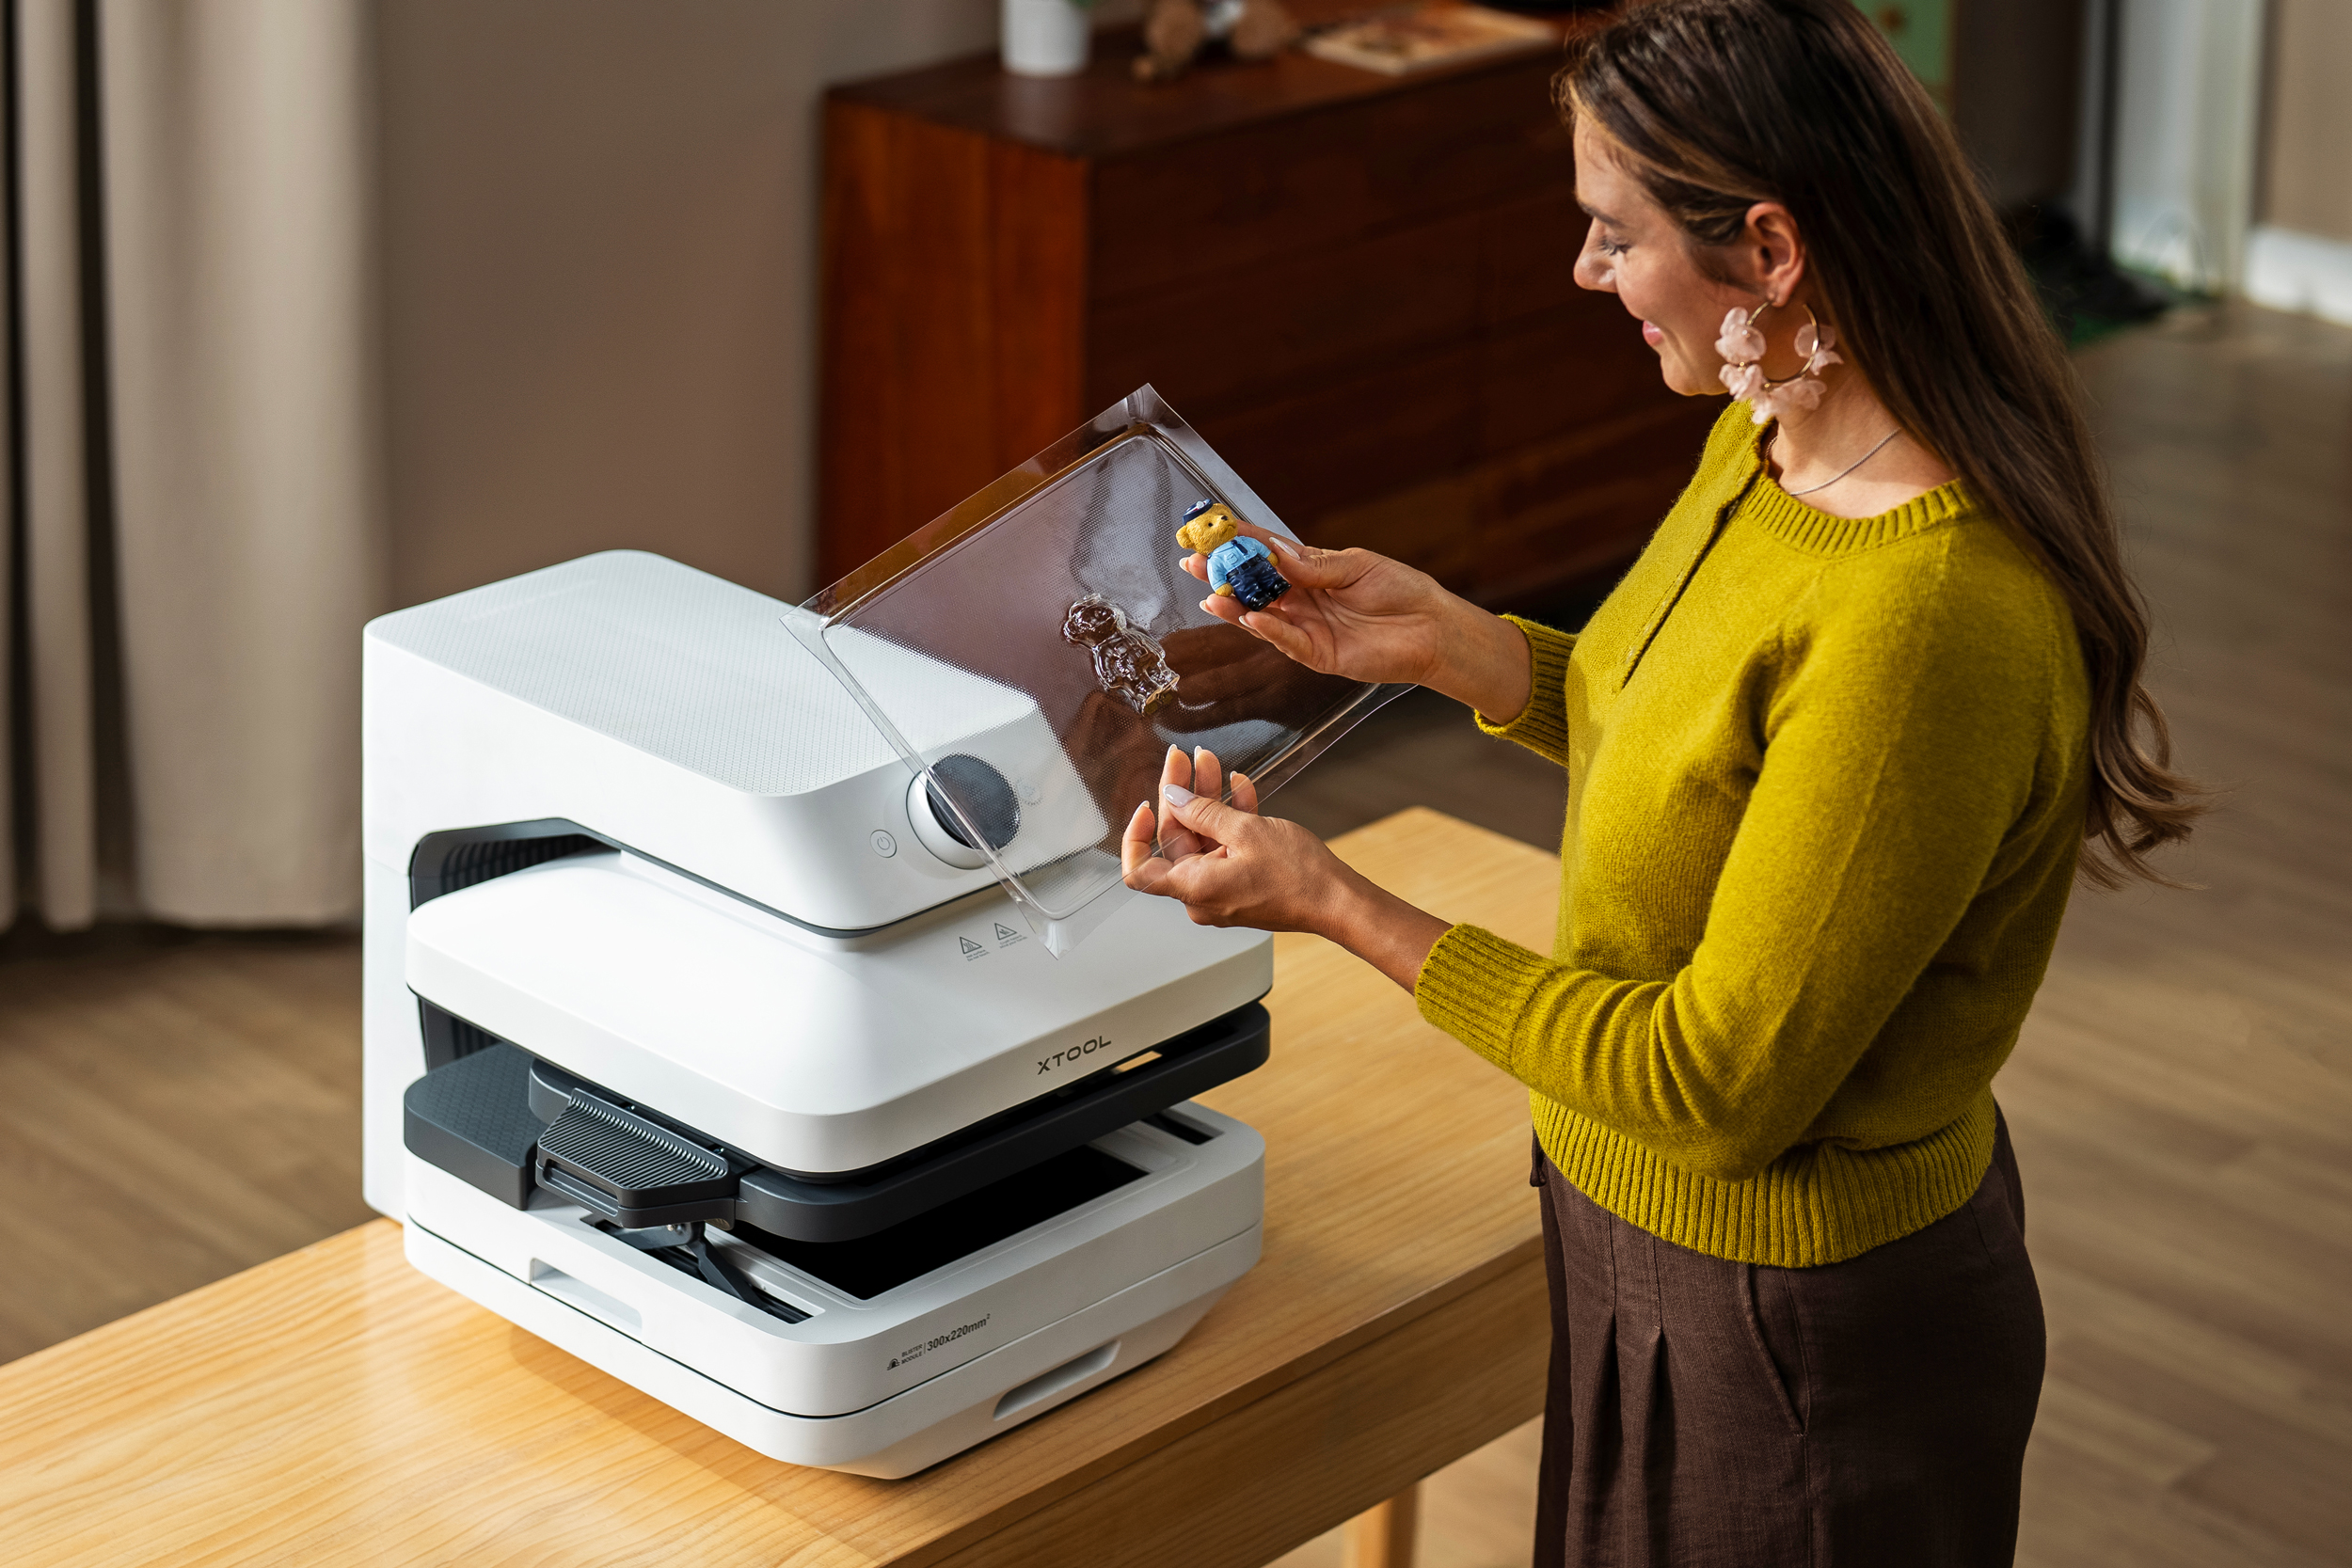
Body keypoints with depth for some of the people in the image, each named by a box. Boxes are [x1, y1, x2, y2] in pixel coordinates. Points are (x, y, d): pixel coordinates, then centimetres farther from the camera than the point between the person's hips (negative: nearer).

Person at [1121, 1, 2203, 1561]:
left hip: (1799, 1332, -9)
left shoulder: (1932, 621, -33)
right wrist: (1451, 643, 1)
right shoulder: (1775, 447, -4)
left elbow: (1723, 1080, -28)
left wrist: (1333, 902, -23)